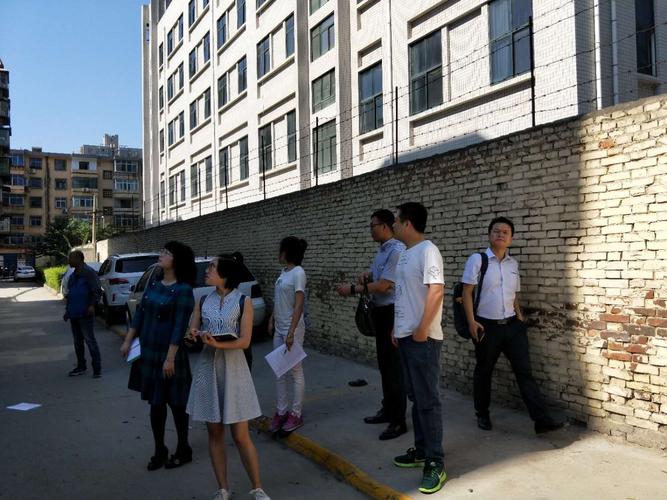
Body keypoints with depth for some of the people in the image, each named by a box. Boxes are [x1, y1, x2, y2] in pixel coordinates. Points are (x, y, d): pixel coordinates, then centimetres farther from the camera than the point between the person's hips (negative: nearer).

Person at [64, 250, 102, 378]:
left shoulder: (89, 272, -10)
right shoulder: (73, 275, 17)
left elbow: (96, 291, -15)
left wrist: (92, 305, -26)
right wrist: (67, 310, 21)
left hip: (85, 314, -9)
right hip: (74, 314, 9)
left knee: (90, 341, -7)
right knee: (77, 341, 14)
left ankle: (97, 369, -2)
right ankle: (81, 367, 23)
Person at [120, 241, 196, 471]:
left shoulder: (183, 290, -16)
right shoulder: (153, 284, 6)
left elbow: (179, 327, -19)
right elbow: (140, 313, 13)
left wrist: (170, 358, -21)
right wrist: (128, 340, 10)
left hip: (169, 354, -6)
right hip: (148, 352, 7)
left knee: (176, 403, 8)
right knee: (155, 403, 14)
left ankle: (183, 450, 25)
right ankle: (159, 451, 28)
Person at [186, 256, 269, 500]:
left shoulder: (243, 301, -6)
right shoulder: (203, 302, 6)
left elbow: (244, 341, -11)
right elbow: (191, 334, 6)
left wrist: (218, 344, -25)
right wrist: (196, 336, -17)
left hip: (233, 369, -4)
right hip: (208, 369, 4)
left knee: (241, 436, 0)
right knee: (215, 434, 10)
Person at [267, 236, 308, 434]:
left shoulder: (298, 273, -15)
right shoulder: (284, 271, 10)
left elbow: (299, 305, -20)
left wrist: (291, 332, -24)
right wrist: (272, 320, 13)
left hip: (292, 329, -8)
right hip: (279, 329, 8)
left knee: (295, 371, 3)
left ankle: (296, 414, 13)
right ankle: (281, 412, 21)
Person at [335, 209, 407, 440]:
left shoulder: (397, 251, -19)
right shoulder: (382, 250, 10)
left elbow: (383, 286, -21)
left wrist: (352, 289, -15)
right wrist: (367, 276, 1)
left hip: (392, 313, -10)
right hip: (380, 312, 10)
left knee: (394, 365, -3)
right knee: (383, 363, 18)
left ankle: (398, 420, 8)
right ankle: (388, 410, 32)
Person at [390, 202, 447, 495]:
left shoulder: (427, 251, -14)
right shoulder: (405, 253, 14)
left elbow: (436, 290, -22)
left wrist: (423, 328, -23)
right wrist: (396, 327, 19)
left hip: (423, 338, -9)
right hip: (406, 337, 10)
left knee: (428, 399, -3)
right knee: (415, 397, 16)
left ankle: (435, 463, 5)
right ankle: (421, 450, 28)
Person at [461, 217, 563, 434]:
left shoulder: (513, 263, 9)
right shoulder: (477, 259, -7)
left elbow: (514, 294, 17)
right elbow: (467, 292, -9)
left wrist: (520, 317, 7)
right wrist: (471, 322, -14)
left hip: (512, 325, 4)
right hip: (487, 325, -4)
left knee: (524, 371, 1)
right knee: (483, 371, 11)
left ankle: (542, 420, 2)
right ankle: (482, 415, 29)